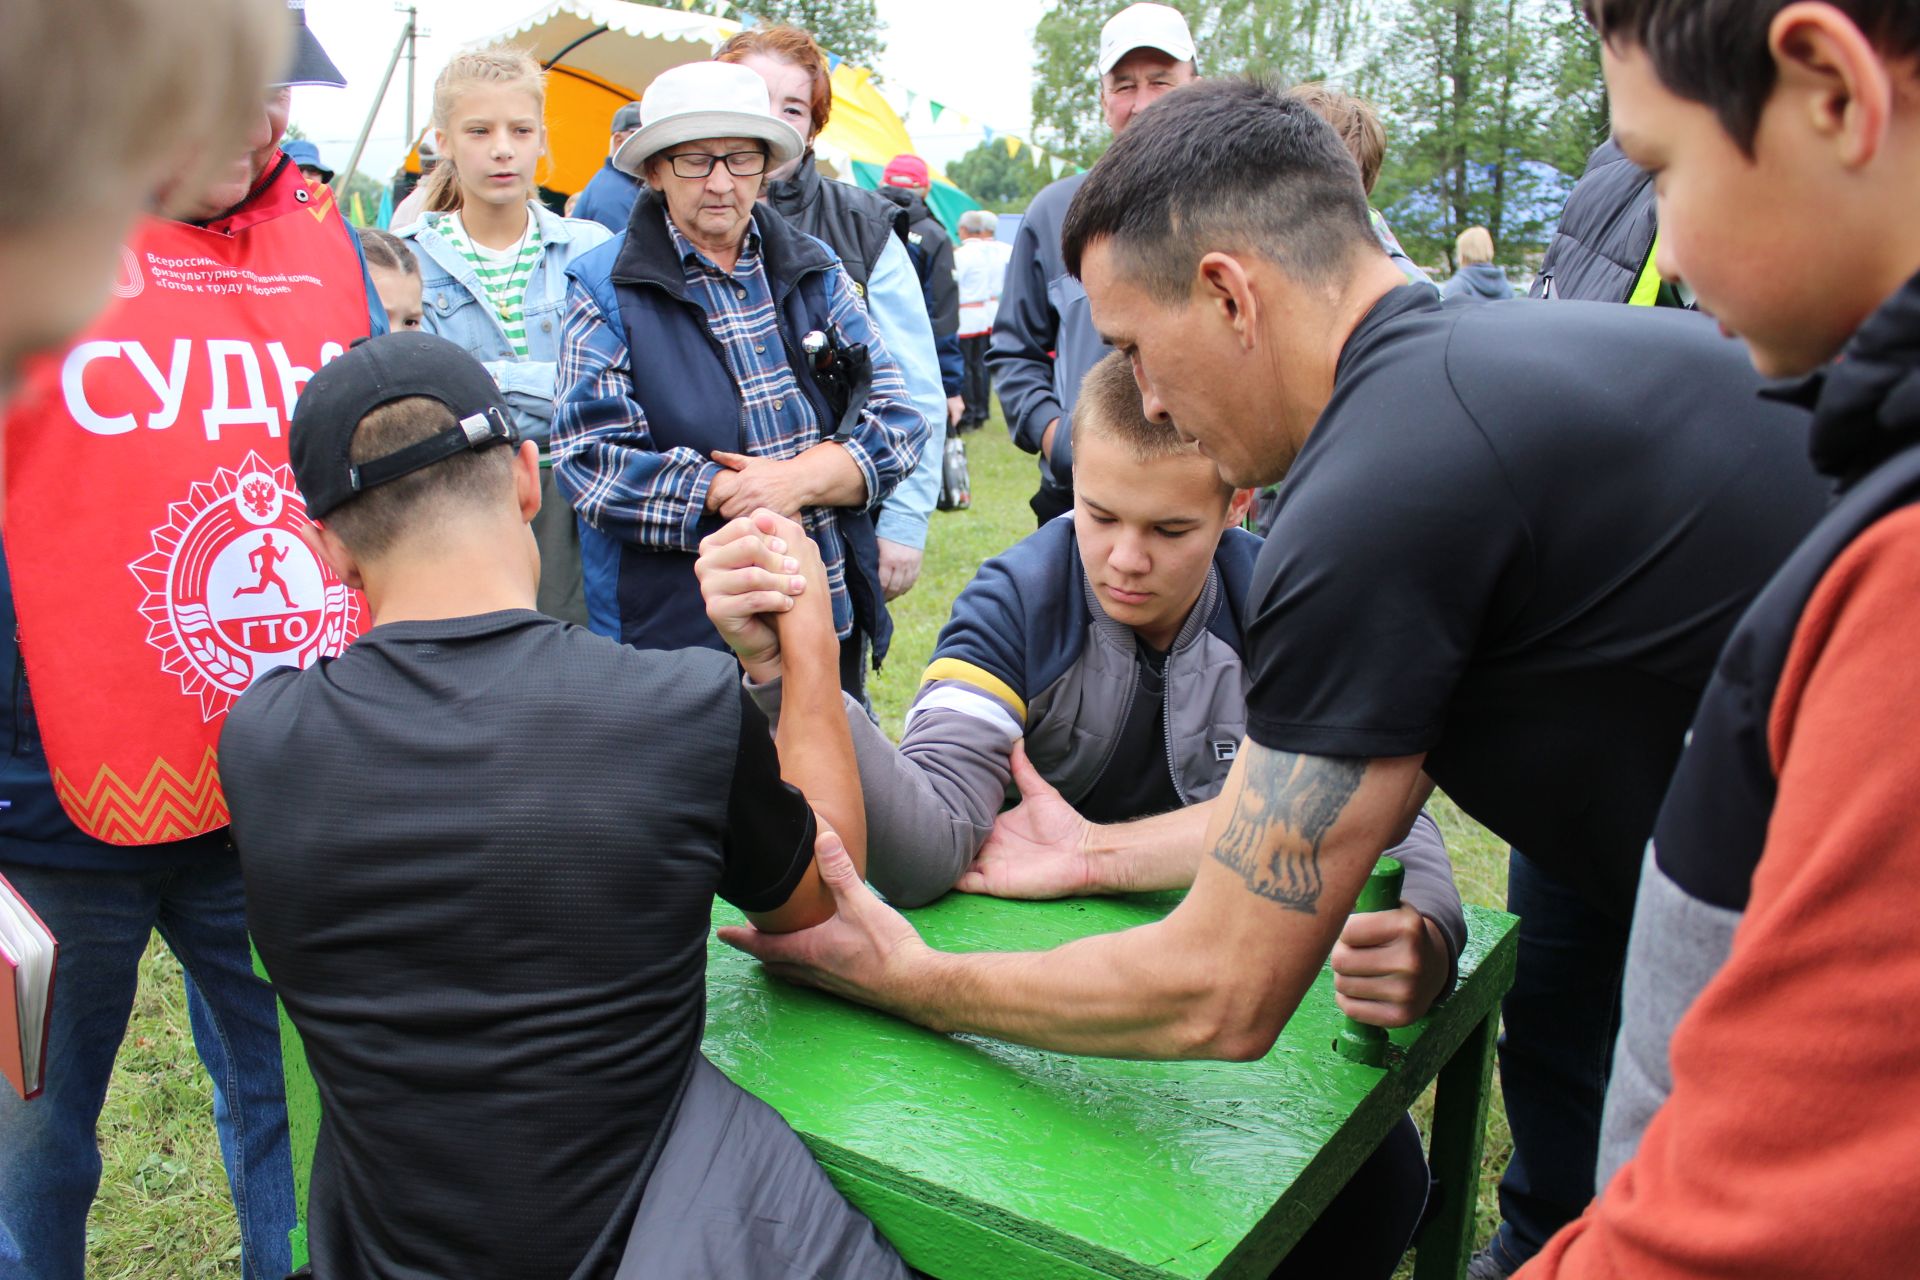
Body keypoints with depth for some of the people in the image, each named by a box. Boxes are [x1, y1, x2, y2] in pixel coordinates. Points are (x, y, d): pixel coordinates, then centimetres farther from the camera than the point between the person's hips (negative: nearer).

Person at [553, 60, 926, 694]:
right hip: (674, 632, -3)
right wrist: (728, 492, -16)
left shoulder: (815, 271, 10)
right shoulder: (606, 289, -1)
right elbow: (589, 463, -10)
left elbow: (897, 420, 3)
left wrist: (801, 477, -15)